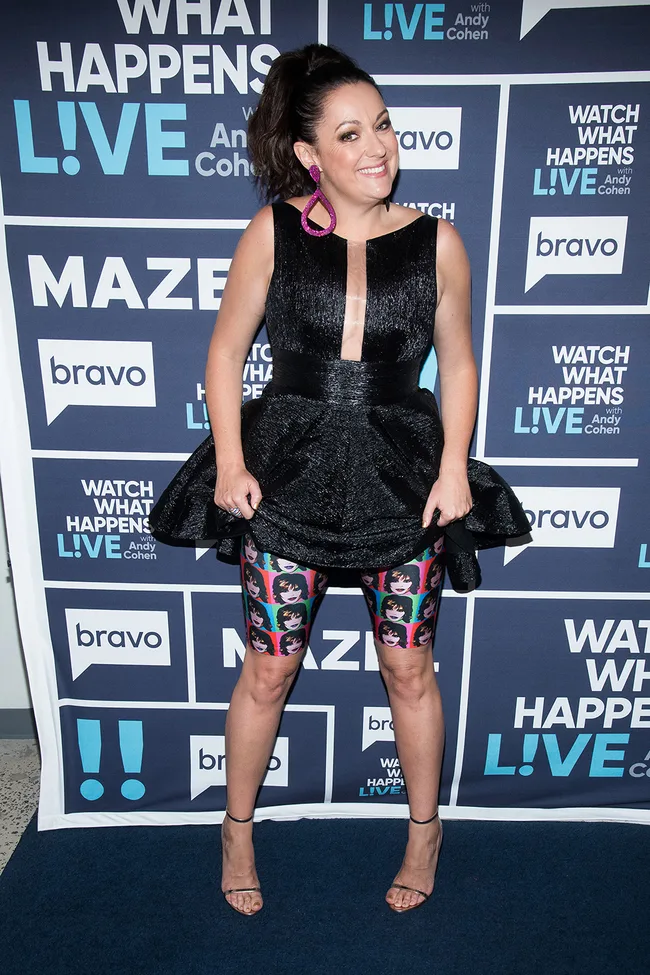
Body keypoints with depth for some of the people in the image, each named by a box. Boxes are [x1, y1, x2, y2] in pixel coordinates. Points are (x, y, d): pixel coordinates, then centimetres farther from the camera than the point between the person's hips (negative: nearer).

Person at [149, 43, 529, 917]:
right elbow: (227, 351, 3)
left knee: (409, 670, 12)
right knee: (269, 670, 9)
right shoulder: (274, 231, -2)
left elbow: (458, 362, 8)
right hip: (288, 475, 0)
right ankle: (238, 827, 37)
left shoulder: (436, 242, 1)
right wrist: (231, 460, -5)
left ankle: (424, 826, 39)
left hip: (402, 479, 1)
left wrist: (453, 467, -1)